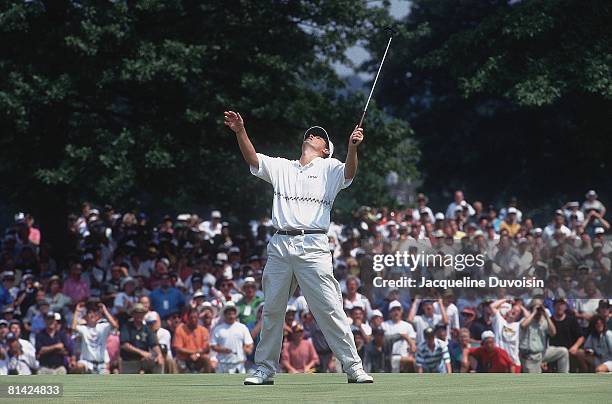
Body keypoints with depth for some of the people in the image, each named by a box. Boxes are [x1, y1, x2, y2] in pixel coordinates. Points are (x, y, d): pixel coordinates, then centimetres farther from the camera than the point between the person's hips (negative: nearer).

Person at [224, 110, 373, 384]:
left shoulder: (330, 168, 9)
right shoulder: (281, 167, 19)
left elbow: (349, 174, -10)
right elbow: (253, 159, 8)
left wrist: (353, 147, -29)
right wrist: (240, 132, -9)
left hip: (313, 247, -4)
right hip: (280, 245, 4)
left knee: (329, 309, -9)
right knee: (271, 309, 7)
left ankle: (353, 367, -7)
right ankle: (265, 369, 15)